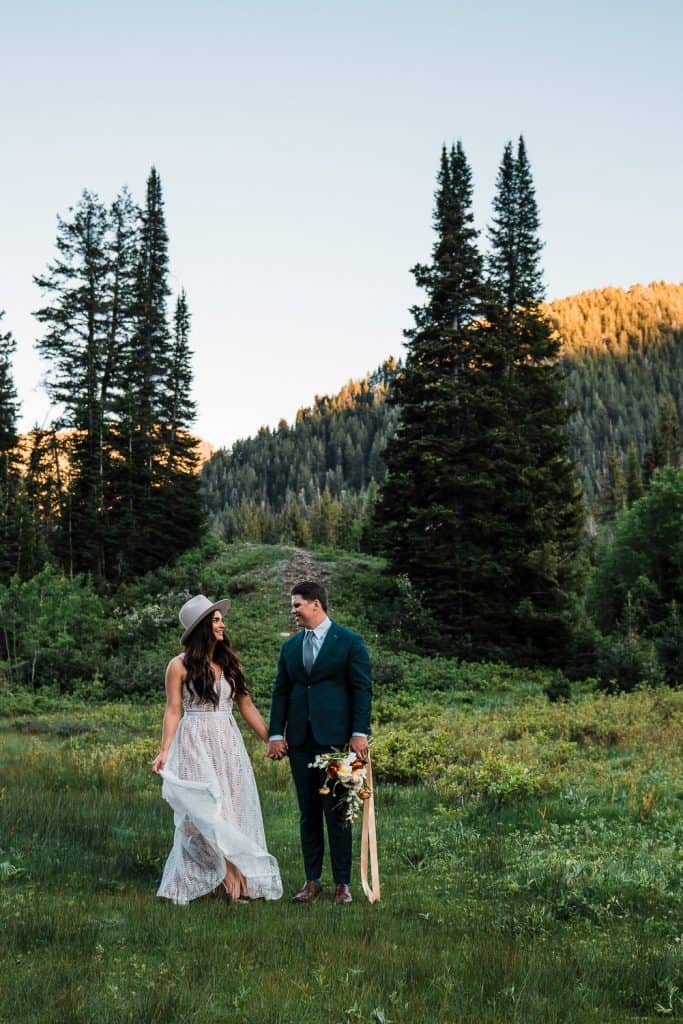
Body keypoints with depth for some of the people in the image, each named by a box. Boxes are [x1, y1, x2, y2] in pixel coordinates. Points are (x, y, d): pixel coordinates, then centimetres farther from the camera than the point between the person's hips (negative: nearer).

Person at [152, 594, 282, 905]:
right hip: (195, 743, -4)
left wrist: (271, 740, 7)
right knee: (203, 814, -6)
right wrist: (164, 751, -15)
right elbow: (173, 711, -4)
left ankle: (234, 881, 10)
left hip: (228, 743, 4)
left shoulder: (230, 663, 9)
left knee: (232, 811, 4)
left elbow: (246, 707, 12)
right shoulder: (180, 666, -2)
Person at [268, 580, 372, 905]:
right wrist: (275, 734, 4)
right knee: (308, 813, 9)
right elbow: (281, 692, 13)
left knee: (337, 812, -2)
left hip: (335, 739, -5)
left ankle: (342, 884, 7)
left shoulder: (349, 642, -1)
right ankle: (312, 881, 17)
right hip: (300, 740, 5)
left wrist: (359, 734, -11)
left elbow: (362, 689, -4)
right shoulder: (290, 646, 13)